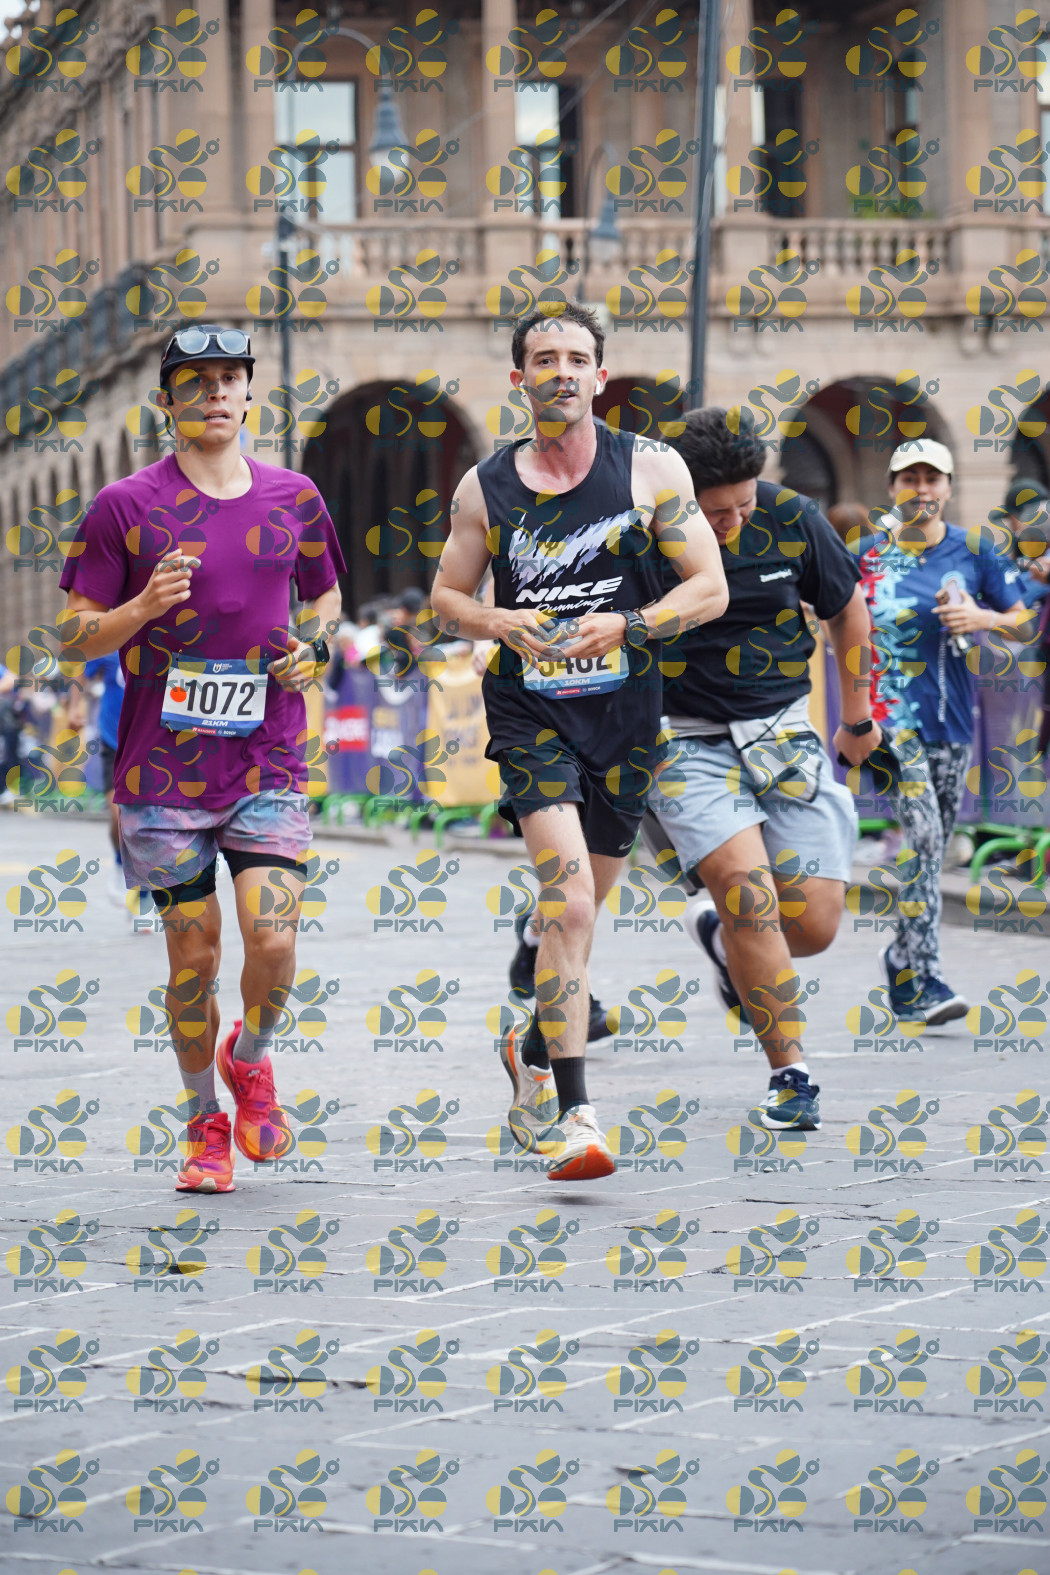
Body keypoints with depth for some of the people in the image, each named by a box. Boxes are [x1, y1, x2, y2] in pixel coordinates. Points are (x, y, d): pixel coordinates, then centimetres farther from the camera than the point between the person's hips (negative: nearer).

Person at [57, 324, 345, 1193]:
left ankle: (249, 1057, 21)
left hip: (269, 760, 1)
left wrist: (313, 646, 2)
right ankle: (204, 1124, 22)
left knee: (273, 940, -11)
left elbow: (325, 594, 24)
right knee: (194, 953, 2)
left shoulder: (293, 498, 7)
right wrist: (144, 608, -19)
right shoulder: (126, 506, -2)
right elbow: (76, 635, 0)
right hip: (164, 763, -1)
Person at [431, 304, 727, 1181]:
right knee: (570, 901, -19)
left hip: (625, 712, 2)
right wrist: (498, 622, -10)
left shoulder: (650, 471, -1)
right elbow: (446, 598, 12)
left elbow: (710, 589, -2)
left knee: (582, 903, 16)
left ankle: (535, 1049, 43)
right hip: (530, 708, -2)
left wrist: (625, 626, -17)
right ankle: (575, 1115, -21)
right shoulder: (485, 488, 2)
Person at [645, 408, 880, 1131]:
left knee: (814, 927, -2)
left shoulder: (792, 519, -5)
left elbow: (848, 607, 13)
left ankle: (722, 936, 33)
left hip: (785, 733, 3)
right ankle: (791, 1074, -10)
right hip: (685, 739, -3)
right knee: (749, 893, -22)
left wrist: (858, 716, 21)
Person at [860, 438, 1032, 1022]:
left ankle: (902, 955, 32)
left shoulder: (975, 550, 4)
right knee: (923, 835, -19)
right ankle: (923, 979, -22)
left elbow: (1026, 625, 5)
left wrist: (983, 618, -13)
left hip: (953, 717, 3)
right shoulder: (868, 554, 2)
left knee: (934, 847, 11)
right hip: (892, 713, -3)